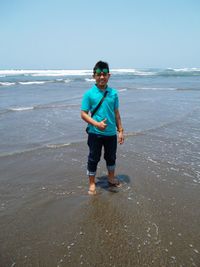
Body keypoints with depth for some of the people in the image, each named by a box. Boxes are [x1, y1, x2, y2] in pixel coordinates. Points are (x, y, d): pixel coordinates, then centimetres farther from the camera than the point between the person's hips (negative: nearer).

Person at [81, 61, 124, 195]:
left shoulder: (113, 93, 1)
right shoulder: (89, 94, -9)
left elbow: (116, 113, 8)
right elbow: (84, 114, -9)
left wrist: (120, 130, 8)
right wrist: (97, 124, -23)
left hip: (111, 133, 4)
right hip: (95, 133, -3)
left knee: (111, 157, 20)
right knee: (93, 158, 8)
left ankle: (111, 178, 42)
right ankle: (92, 184, 25)